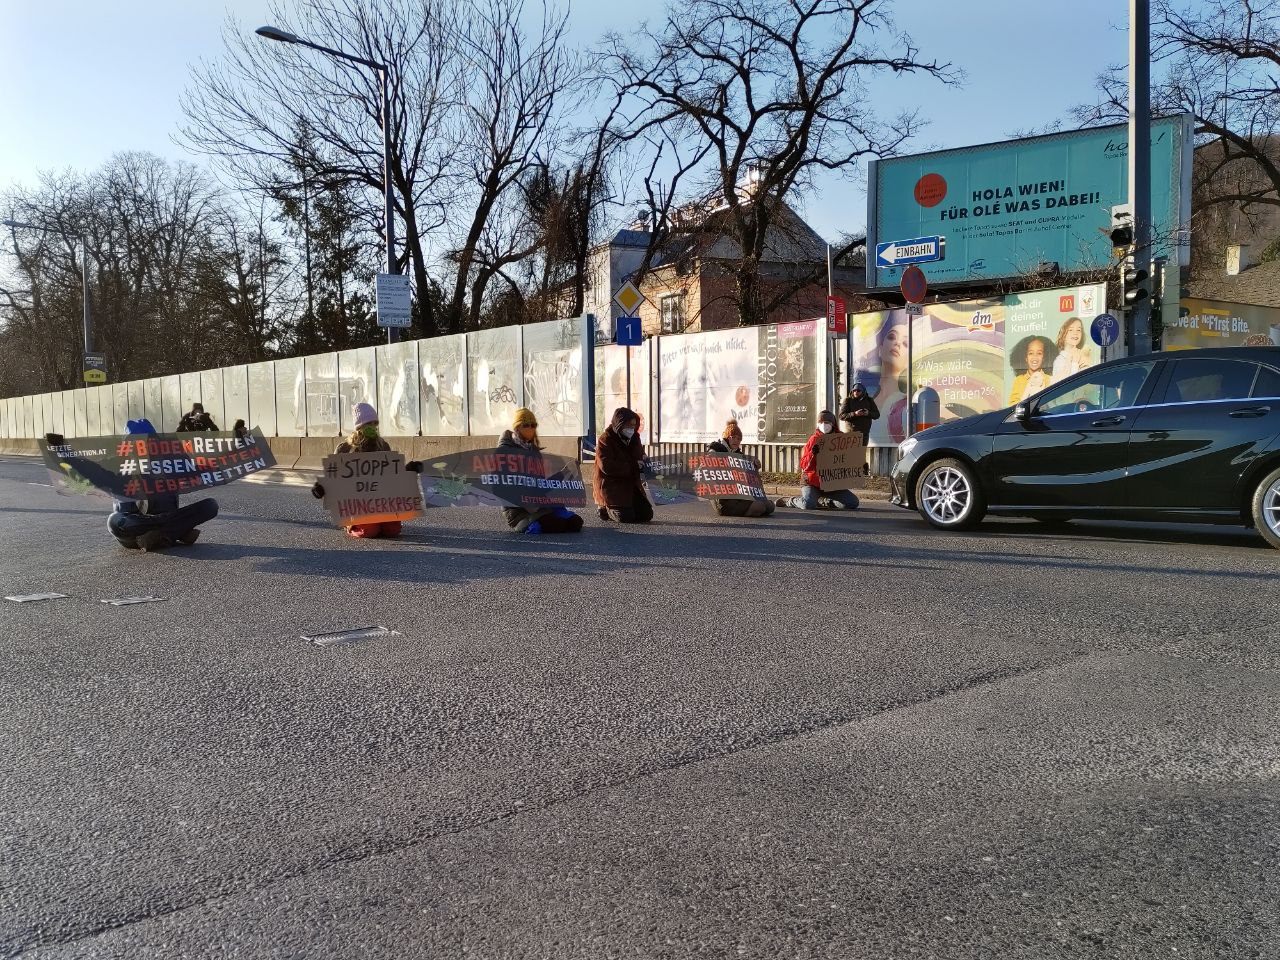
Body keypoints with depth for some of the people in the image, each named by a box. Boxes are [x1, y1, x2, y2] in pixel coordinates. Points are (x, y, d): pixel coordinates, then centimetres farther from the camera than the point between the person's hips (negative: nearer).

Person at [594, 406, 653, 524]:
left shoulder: (634, 438, 9)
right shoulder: (605, 440, -13)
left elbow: (640, 458, 16)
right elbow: (607, 466, -23)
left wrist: (642, 469, -11)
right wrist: (634, 466, -23)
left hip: (631, 484, 7)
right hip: (611, 485, -7)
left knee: (647, 514, 0)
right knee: (626, 517, -20)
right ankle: (606, 509, 11)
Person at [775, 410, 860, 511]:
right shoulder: (814, 440, -3)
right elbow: (804, 466, -9)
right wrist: (813, 452, -24)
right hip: (813, 484, -3)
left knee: (853, 503, -14)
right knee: (809, 505, -30)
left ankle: (824, 502, 7)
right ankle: (789, 500, 3)